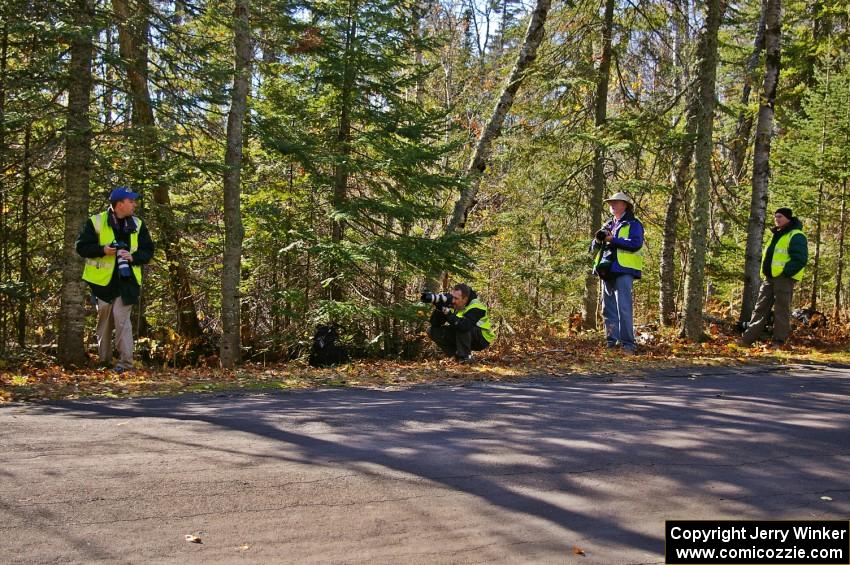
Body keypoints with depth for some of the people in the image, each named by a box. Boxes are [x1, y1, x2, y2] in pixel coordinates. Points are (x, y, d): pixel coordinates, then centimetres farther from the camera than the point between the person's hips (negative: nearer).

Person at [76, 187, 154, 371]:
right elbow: (81, 246, -1)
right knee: (104, 319, 7)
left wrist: (133, 257, -10)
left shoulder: (137, 225, 7)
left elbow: (148, 251, 10)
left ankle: (126, 361, -7)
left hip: (127, 280, 0)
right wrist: (102, 250, -18)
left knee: (121, 316, -10)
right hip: (102, 280, 0)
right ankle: (104, 360, 19)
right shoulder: (96, 222, -2)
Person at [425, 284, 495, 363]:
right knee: (432, 330, -8)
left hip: (482, 339, -7)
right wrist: (438, 309, -30)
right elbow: (434, 324, -11)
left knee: (462, 327, -38)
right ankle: (457, 354, -1)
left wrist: (447, 312, -47)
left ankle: (465, 356, -19)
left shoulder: (475, 307, -27)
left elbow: (464, 326, -46)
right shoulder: (451, 305, -9)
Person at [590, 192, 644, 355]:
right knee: (608, 309, 6)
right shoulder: (608, 225, 23)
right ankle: (611, 342, 10)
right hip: (607, 271, 7)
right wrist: (598, 240, -3)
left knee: (623, 308, -13)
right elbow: (593, 248, 20)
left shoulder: (633, 224, 3)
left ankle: (628, 344, -12)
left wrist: (612, 239, -14)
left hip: (623, 271, -7)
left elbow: (636, 244, -15)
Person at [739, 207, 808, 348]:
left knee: (781, 310, -4)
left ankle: (779, 342, 0)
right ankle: (747, 339, 7)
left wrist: (785, 272, -19)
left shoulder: (796, 236, -8)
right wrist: (766, 271, 15)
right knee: (761, 308, 7)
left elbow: (800, 259, -17)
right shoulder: (776, 235, 21)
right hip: (770, 278, 9)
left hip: (784, 278, -9)